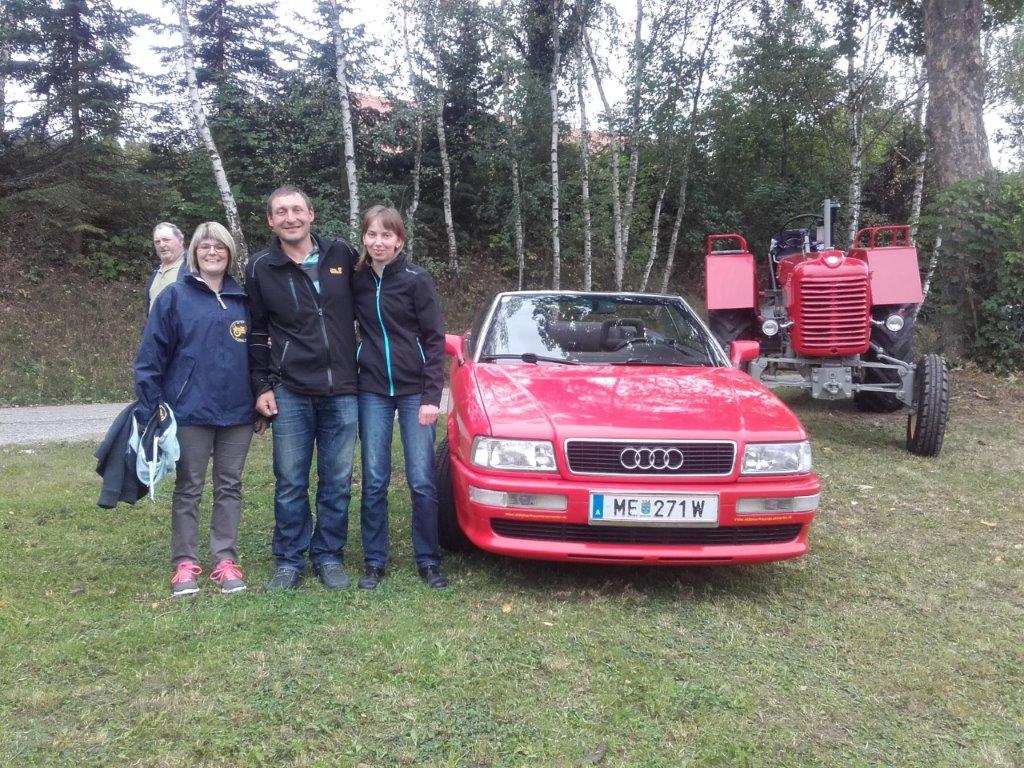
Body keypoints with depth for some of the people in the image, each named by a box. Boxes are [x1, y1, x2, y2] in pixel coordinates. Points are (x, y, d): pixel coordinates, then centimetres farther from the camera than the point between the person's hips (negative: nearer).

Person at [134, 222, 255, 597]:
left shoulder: (243, 300, 8)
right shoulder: (174, 296, -2)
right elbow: (151, 356, -4)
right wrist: (151, 408, -8)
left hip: (238, 411, 3)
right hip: (190, 410, -3)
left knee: (229, 487, 9)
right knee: (188, 489, 7)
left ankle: (225, 560, 17)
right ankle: (185, 564, 15)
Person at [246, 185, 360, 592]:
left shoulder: (341, 254, 3)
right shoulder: (261, 268, 1)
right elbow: (257, 334, 7)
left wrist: (362, 365, 9)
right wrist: (262, 386, 1)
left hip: (342, 391, 1)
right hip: (290, 393, -1)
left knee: (337, 483, 7)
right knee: (290, 484, 5)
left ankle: (328, 556, 21)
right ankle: (289, 562, 18)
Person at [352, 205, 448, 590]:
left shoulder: (416, 280, -5)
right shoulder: (356, 280, 4)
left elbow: (435, 339, -6)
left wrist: (432, 396, -12)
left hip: (414, 390, -3)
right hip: (372, 391, 3)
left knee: (422, 480, 0)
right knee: (374, 480, 6)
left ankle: (428, 561, 13)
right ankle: (374, 561, 17)